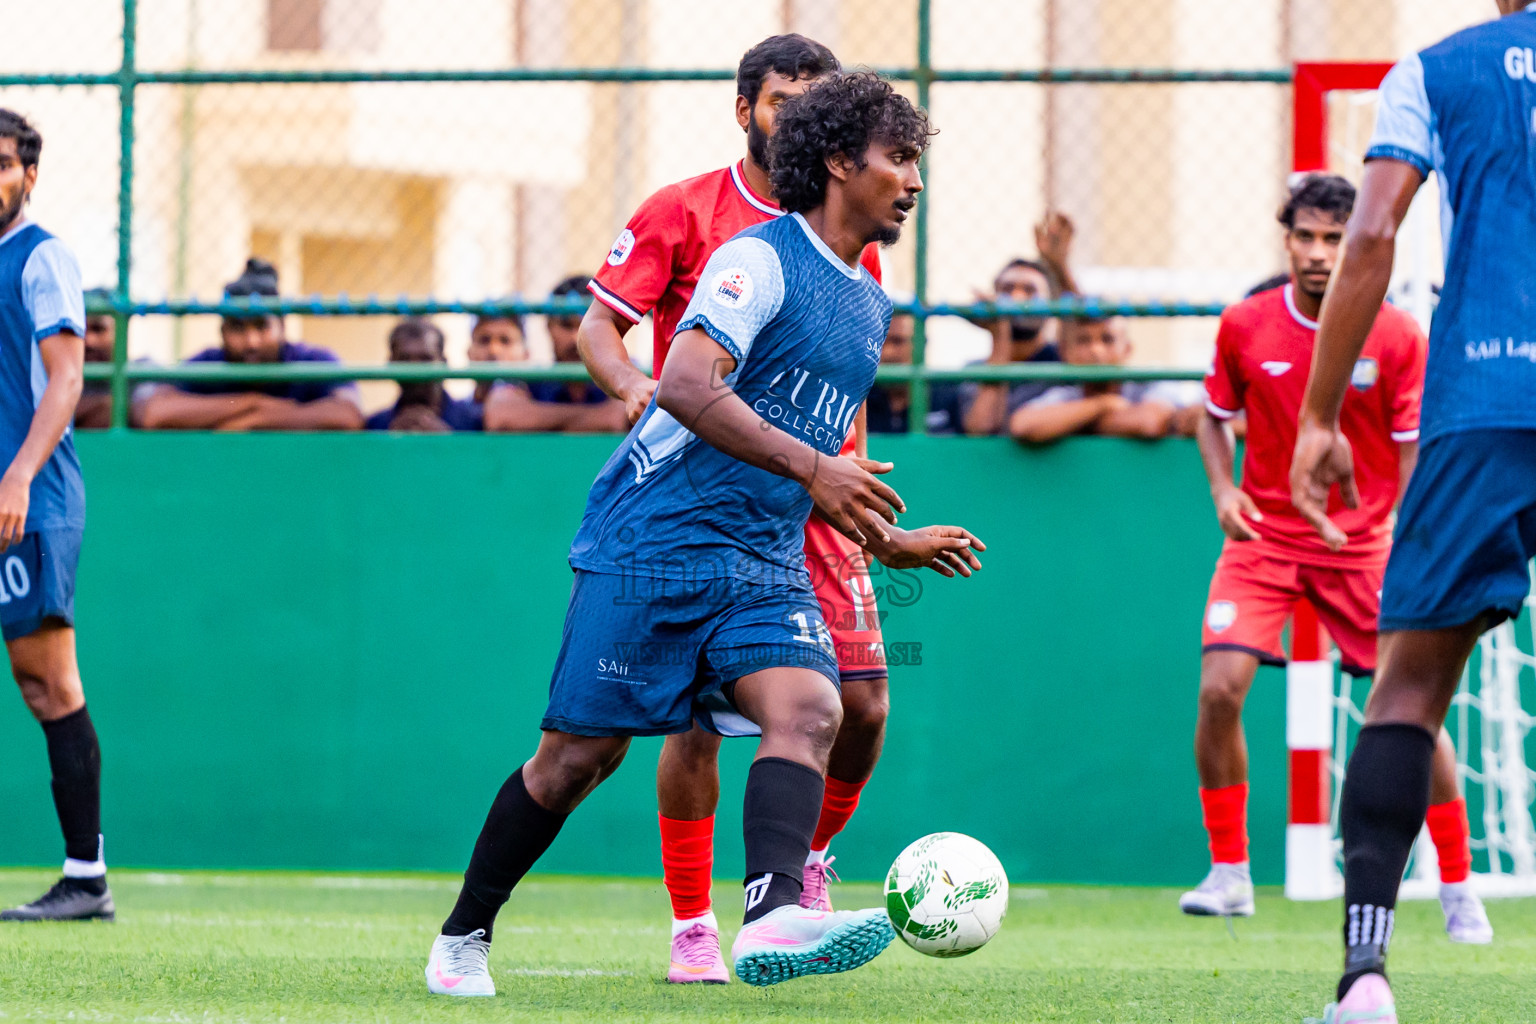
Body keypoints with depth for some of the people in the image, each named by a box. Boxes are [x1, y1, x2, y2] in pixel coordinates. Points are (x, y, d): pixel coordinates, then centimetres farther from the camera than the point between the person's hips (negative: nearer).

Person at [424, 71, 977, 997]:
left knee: (809, 708, -21)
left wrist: (886, 540, 26)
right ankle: (463, 938, 16)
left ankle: (774, 918, -40)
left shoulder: (869, 304, 18)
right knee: (582, 752, -2)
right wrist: (814, 467, -29)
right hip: (652, 541, -7)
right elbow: (686, 385, -24)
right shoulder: (763, 258, -10)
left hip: (764, 568, 7)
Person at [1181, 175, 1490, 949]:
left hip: (1363, 539, -1)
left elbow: (1417, 449, -3)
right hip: (1263, 537, 1)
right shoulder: (1245, 327, -3)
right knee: (1219, 688, -16)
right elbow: (1214, 416, 12)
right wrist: (1223, 489, -5)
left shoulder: (1397, 337, -8)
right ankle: (1229, 873, -1)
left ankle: (1458, 890, 6)